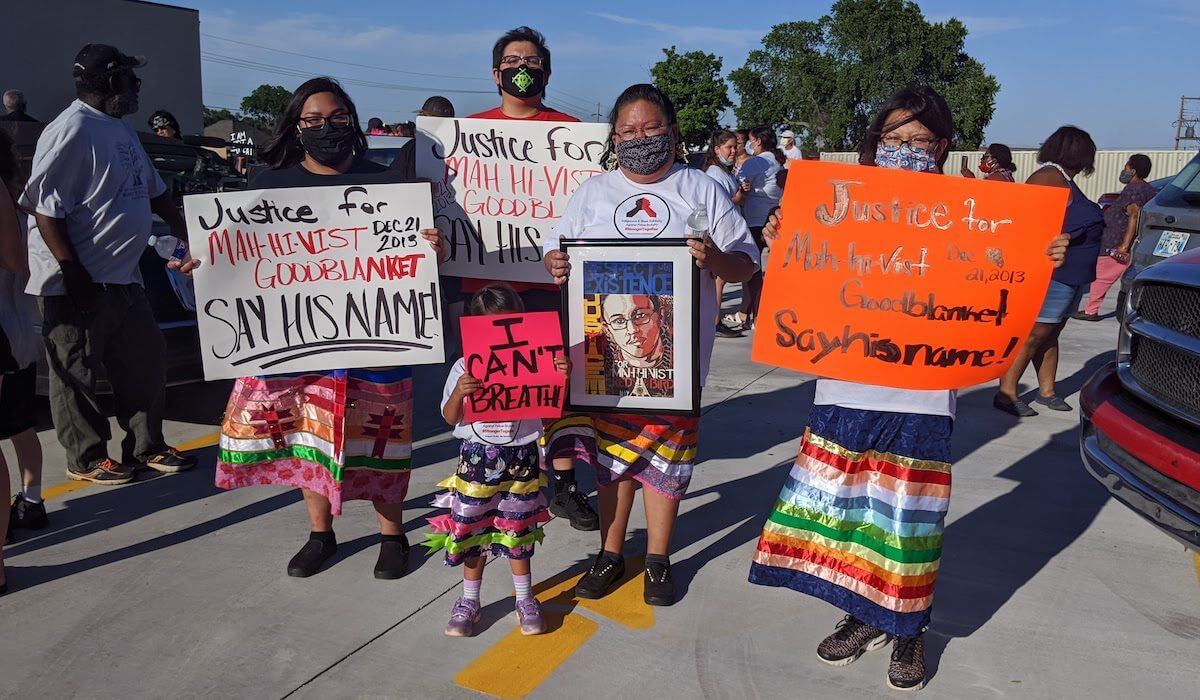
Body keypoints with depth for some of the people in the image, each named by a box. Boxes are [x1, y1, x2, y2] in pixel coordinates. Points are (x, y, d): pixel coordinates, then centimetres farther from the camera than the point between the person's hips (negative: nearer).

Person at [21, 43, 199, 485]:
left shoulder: (120, 129, 14)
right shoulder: (71, 131, -15)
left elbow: (154, 192, 23)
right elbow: (46, 209, -20)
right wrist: (74, 274, -22)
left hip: (122, 277, 9)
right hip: (77, 284, -9)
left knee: (145, 361, 13)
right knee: (76, 375, 4)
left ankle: (146, 447, 25)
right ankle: (87, 460, 17)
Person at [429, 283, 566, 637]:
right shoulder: (465, 368, -6)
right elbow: (450, 418, -4)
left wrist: (562, 377, -18)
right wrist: (459, 392, -23)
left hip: (520, 458, 0)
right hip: (477, 458, 0)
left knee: (517, 531, 12)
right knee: (472, 531, 9)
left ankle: (525, 601, 28)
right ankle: (468, 602, 28)